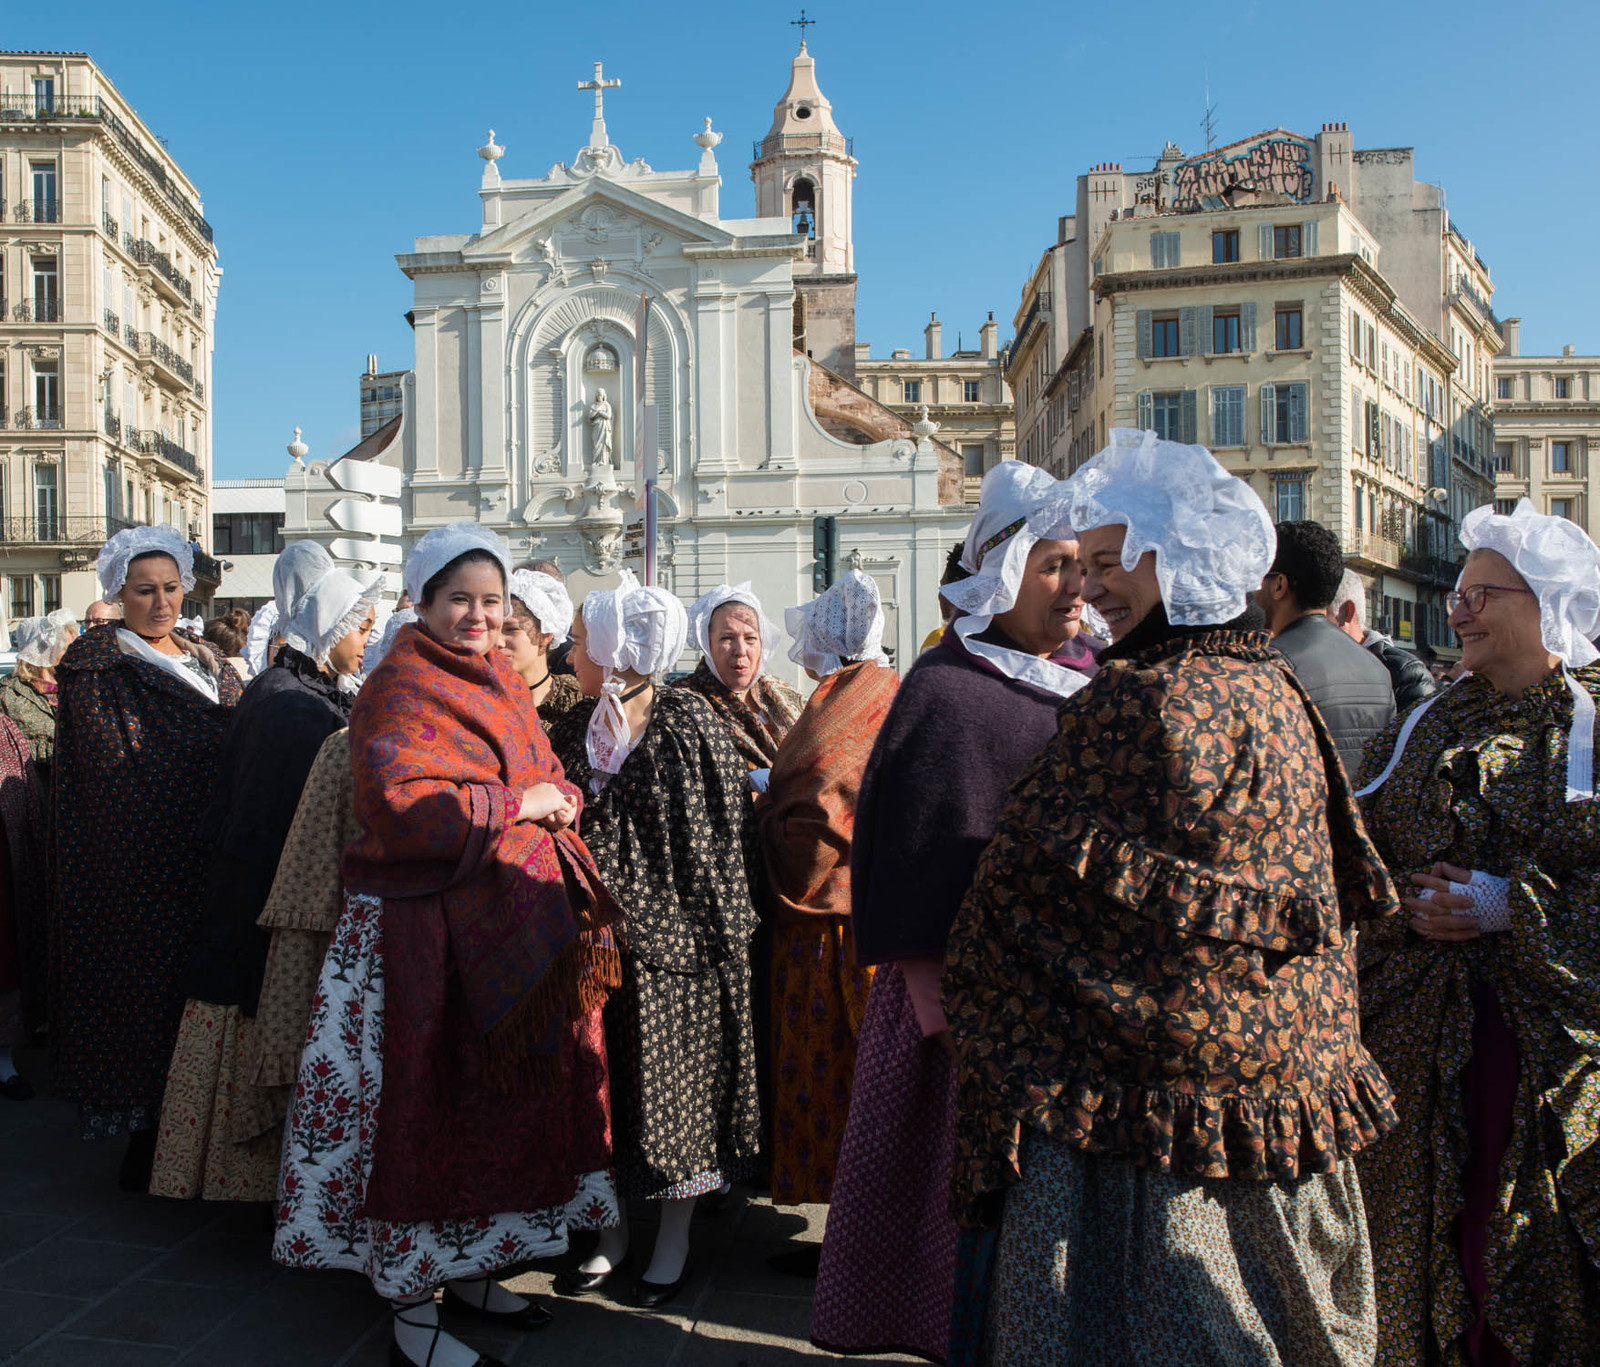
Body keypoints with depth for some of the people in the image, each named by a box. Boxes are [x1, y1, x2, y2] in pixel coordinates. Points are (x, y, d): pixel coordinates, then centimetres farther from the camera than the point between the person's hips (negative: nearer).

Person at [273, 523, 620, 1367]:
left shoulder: (499, 681, 15)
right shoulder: (401, 688, -11)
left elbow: (536, 780, 22)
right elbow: (399, 806, -22)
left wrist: (557, 796, -1)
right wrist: (515, 804, -16)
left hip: (514, 930, 8)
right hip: (427, 931, -8)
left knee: (505, 1100, 14)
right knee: (428, 1113, 0)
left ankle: (468, 1270, 30)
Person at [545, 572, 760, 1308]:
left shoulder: (690, 723, -11)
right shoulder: (571, 729, 5)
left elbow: (728, 830, -10)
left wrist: (716, 928, -12)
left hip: (671, 934, -4)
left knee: (671, 1084, 7)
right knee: (602, 1081, 11)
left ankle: (674, 1241, 22)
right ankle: (612, 1230, 27)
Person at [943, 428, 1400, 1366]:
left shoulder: (1133, 703, -21)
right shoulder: (1282, 695, 2)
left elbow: (1028, 877, -14)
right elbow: (1345, 887, 14)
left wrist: (953, 991, 2)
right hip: (1286, 1069, 7)